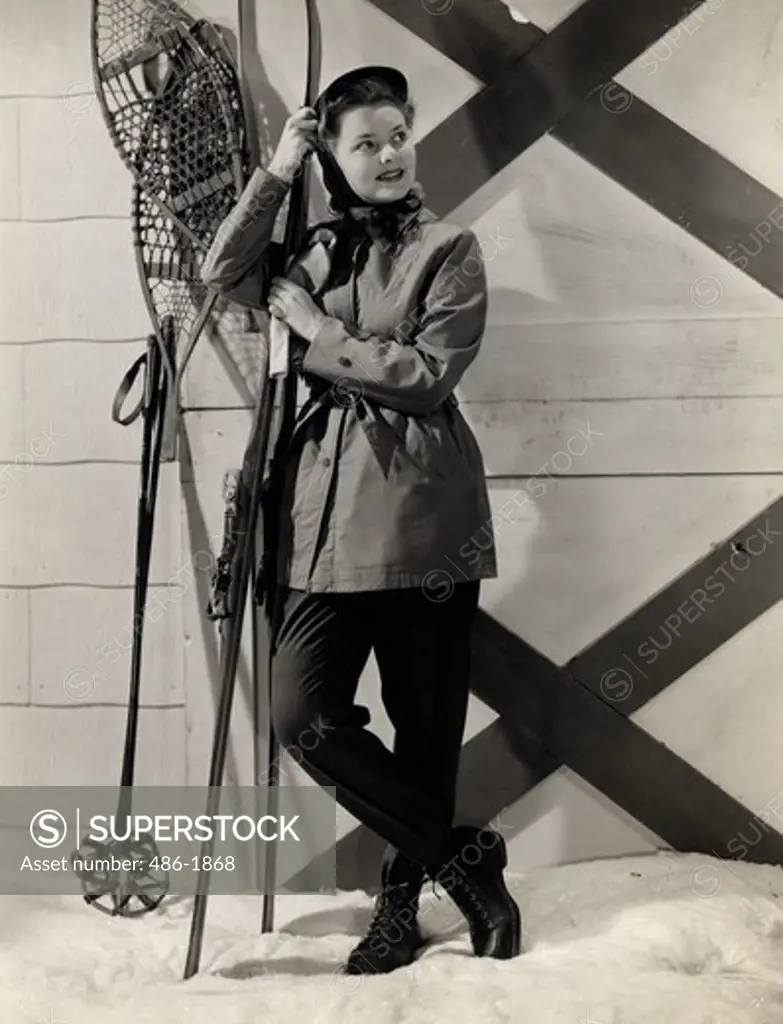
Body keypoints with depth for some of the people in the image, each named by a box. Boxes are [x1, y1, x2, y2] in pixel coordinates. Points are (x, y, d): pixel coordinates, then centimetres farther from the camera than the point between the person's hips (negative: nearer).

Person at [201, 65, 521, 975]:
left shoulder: (449, 249, 1)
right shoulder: (317, 253, 16)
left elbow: (426, 377, -10)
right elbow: (223, 274, 2)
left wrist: (317, 331, -5)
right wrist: (274, 173, -1)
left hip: (421, 508, -4)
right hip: (328, 508, 4)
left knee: (426, 718, 4)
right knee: (302, 714, -5)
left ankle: (404, 891, 25)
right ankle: (459, 856, 10)